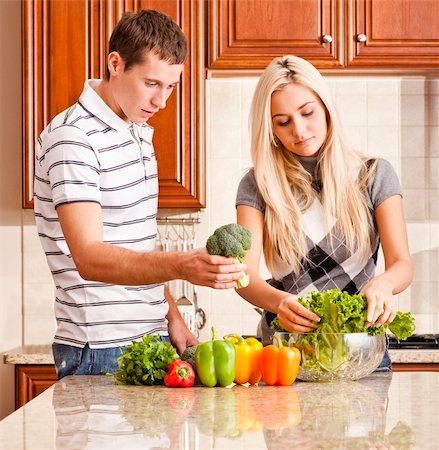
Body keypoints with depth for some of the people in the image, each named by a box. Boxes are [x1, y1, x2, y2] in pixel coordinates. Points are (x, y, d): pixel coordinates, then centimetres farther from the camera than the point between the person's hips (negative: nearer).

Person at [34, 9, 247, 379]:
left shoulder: (139, 131, 14)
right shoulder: (71, 138, -16)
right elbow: (89, 258, -26)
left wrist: (171, 315, 13)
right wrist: (180, 266, -40)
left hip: (152, 337, 8)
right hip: (102, 350, -8)